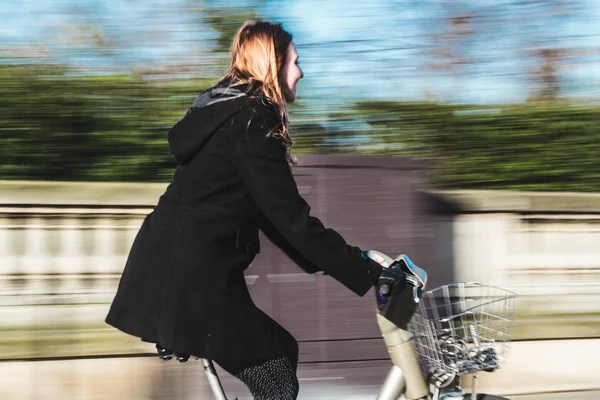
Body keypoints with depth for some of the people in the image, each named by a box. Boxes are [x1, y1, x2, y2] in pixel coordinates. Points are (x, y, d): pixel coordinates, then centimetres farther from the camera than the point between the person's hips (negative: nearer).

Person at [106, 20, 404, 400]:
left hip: (173, 268, 10)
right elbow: (290, 217, -18)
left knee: (279, 352, 18)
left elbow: (267, 211, 20)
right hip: (192, 277, -10)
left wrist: (334, 258, 19)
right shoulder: (254, 123, -14)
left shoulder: (225, 108, 17)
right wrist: (365, 272, -13)